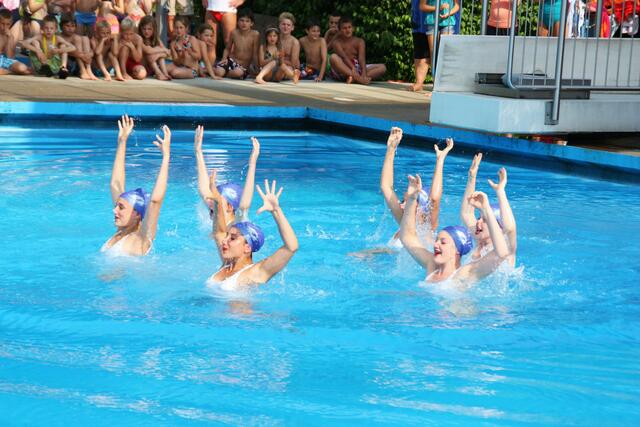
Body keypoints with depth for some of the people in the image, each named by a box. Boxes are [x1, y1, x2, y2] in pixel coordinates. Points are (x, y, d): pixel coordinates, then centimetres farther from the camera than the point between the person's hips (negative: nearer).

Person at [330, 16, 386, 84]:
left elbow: (361, 59, -10)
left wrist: (364, 74, -30)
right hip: (342, 71, -4)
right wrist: (353, 68, -39)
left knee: (382, 67, -14)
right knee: (333, 57, -33)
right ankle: (358, 78, -48)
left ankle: (354, 78, -40)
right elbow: (344, 57, -20)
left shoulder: (359, 42, 6)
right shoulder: (337, 42, -1)